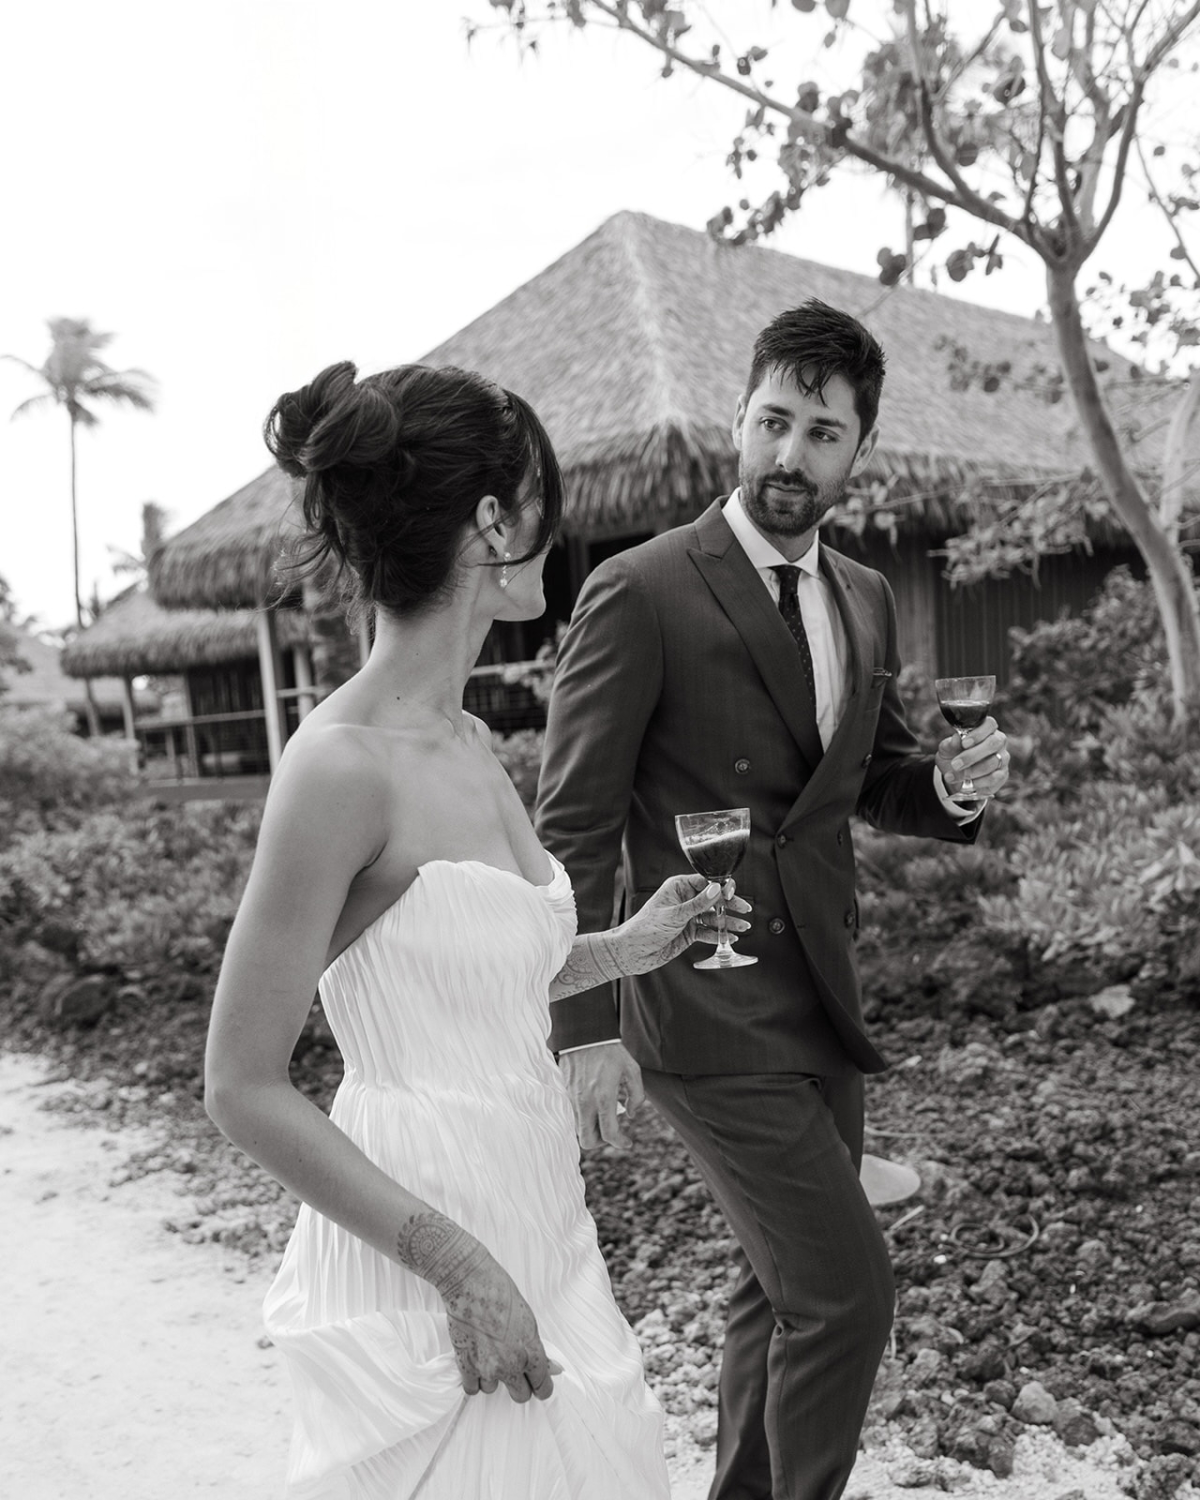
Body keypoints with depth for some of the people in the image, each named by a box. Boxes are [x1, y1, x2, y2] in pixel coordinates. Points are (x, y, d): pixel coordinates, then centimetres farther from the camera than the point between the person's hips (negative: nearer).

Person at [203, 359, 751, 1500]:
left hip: (536, 1236, 8)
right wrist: (462, 1268, -18)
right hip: (425, 1277, -8)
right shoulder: (340, 766, -20)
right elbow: (244, 1088, -17)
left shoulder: (469, 745, 4)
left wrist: (625, 950, 16)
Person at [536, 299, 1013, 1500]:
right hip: (708, 1017, -7)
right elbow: (573, 827, -13)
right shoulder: (637, 594, -13)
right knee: (846, 1290, -4)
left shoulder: (866, 600, 8)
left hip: (822, 999, 7)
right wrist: (584, 1028, -16)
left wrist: (949, 782, -4)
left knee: (783, 1284, 20)